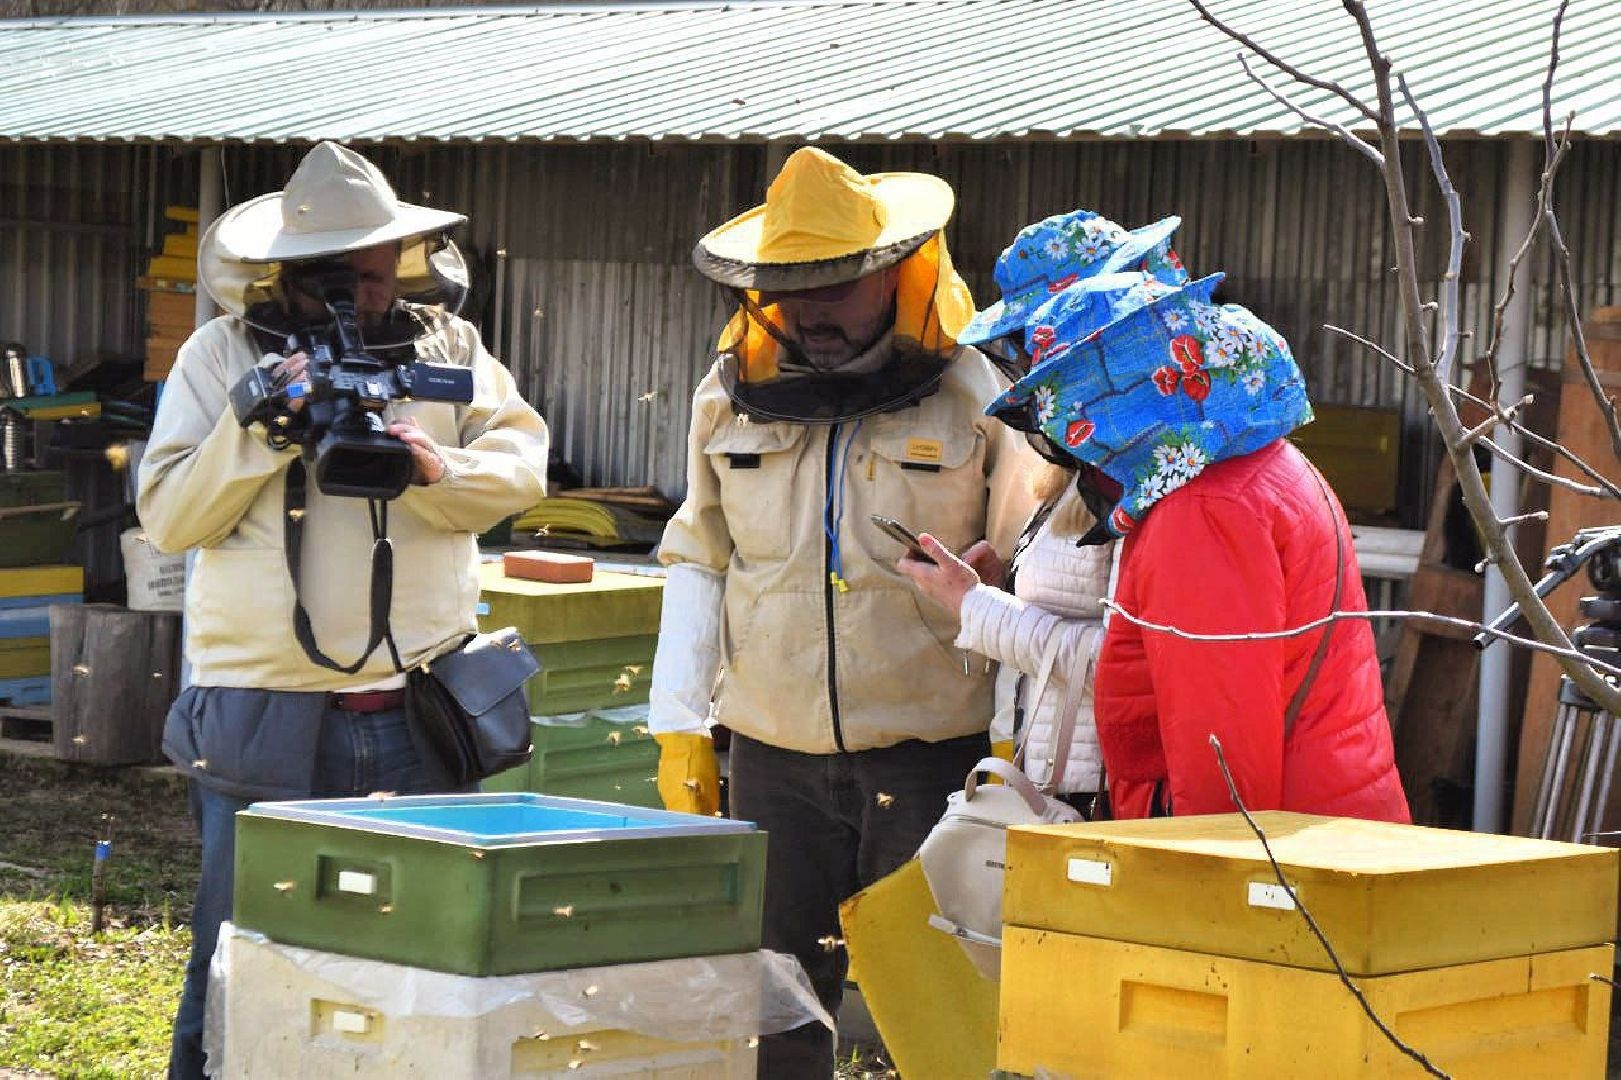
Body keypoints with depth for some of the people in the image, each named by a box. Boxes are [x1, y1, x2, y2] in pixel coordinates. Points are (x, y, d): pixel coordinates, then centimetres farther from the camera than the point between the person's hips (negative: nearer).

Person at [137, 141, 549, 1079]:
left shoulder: (450, 347, 9)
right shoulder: (224, 353, 3)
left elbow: (522, 468, 2)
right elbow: (167, 517, -2)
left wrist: (436, 469, -16)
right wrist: (258, 432, -15)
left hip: (415, 710, 2)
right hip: (263, 711, -2)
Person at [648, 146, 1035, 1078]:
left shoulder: (977, 394, -3)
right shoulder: (732, 396, 8)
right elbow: (698, 564, 16)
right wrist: (681, 725, 10)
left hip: (934, 756, -3)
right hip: (775, 757, 3)